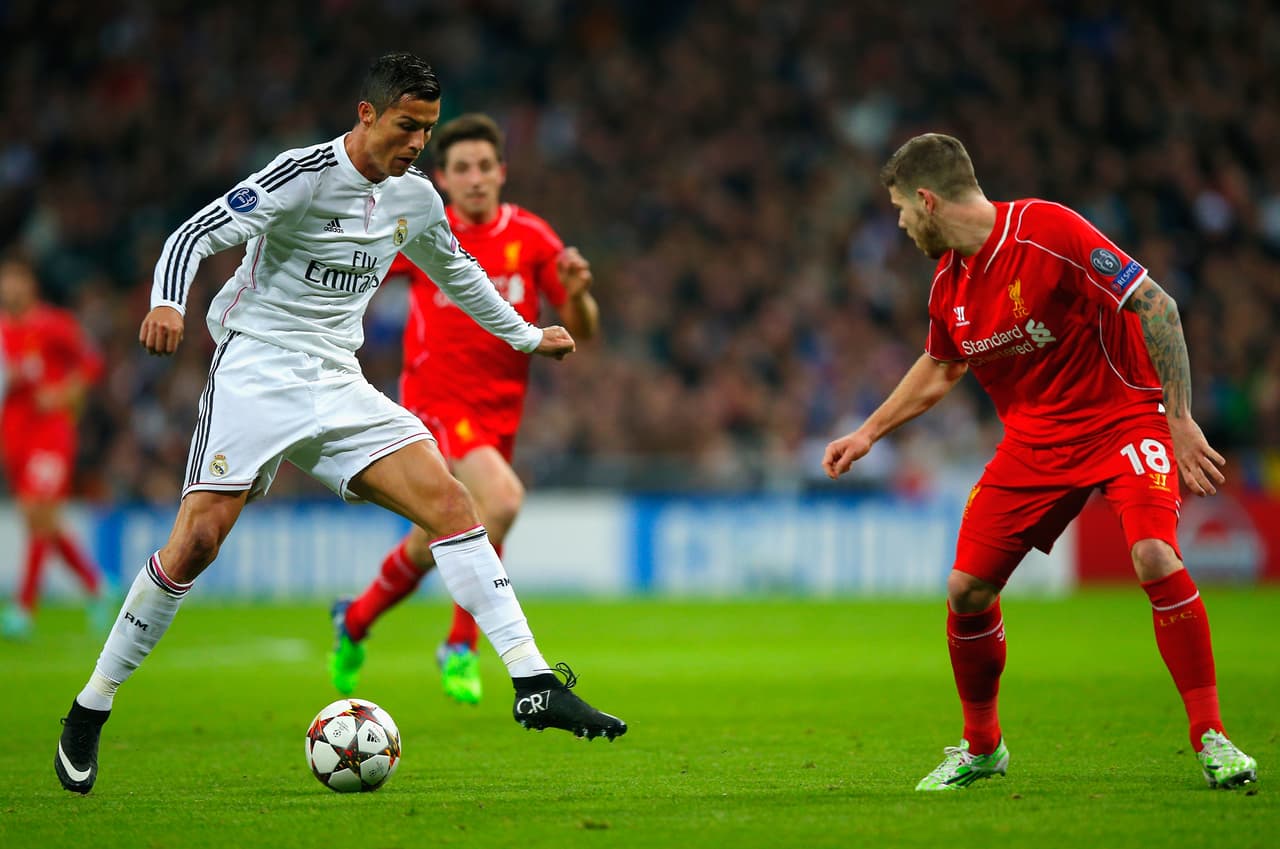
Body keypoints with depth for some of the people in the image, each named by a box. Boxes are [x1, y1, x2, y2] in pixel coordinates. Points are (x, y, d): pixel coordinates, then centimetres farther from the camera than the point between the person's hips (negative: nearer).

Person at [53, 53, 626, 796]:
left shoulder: (416, 198, 9)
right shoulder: (305, 174, -12)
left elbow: (456, 271, 30)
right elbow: (198, 233, -18)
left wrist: (527, 336, 38)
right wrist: (168, 302, -37)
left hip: (338, 384, 6)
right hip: (256, 373, -6)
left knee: (448, 500, -9)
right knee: (197, 540, -15)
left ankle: (536, 686, -12)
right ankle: (89, 713, -2)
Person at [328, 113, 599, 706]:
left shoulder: (531, 237, 1)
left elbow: (582, 331, 1)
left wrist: (576, 294, -19)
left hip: (499, 411, 4)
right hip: (434, 402, -4)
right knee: (502, 499, -27)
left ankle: (355, 621, 36)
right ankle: (461, 645, -15)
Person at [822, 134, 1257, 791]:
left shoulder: (1048, 231, -20)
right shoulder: (948, 283, 2)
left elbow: (1155, 306, -20)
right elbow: (939, 367, 24)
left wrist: (1180, 421, -22)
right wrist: (869, 432, 23)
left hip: (1122, 413, -6)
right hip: (1033, 437, 6)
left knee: (1155, 557, -29)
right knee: (967, 589, -3)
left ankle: (1212, 740, -17)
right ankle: (981, 748, 20)